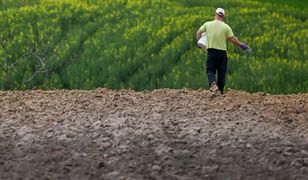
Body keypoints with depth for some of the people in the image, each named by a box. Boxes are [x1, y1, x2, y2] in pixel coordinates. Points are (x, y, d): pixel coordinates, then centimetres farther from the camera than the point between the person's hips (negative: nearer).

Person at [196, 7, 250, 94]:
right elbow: (233, 39, -7)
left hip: (211, 51, 0)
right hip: (222, 52, 0)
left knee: (210, 70, 3)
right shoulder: (226, 27, -3)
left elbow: (198, 33, 12)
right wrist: (241, 45, 6)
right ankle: (220, 90, 13)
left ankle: (212, 83, -26)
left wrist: (199, 42, 29)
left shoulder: (207, 24, 2)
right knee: (221, 72, 10)